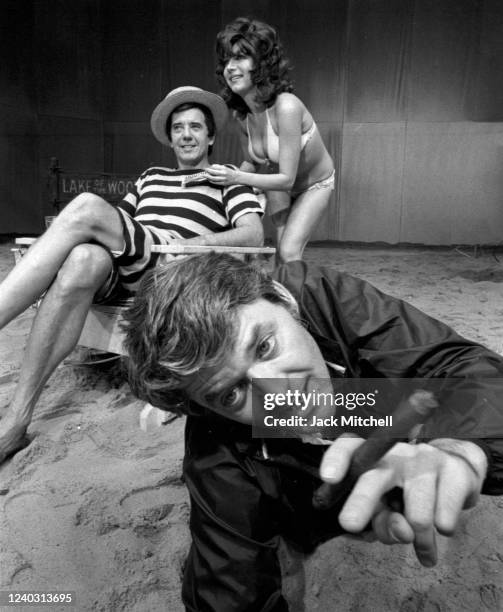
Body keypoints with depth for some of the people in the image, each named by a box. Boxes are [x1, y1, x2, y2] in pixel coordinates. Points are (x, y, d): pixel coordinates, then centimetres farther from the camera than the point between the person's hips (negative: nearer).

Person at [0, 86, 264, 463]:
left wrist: (193, 242, -13)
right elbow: (120, 220, 28)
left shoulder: (227, 180, 16)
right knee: (84, 260, -34)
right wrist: (71, 234, 5)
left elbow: (254, 235, 0)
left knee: (86, 207, -27)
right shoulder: (151, 176, 34)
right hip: (121, 269, 4)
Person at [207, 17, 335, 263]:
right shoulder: (241, 114, -14)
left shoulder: (286, 107, -33)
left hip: (314, 185, -5)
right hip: (278, 183, 5)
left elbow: (287, 179, -32)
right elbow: (252, 163, 1)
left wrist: (236, 177, -40)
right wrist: (226, 178, -18)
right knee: (282, 249, -3)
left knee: (289, 253, -14)